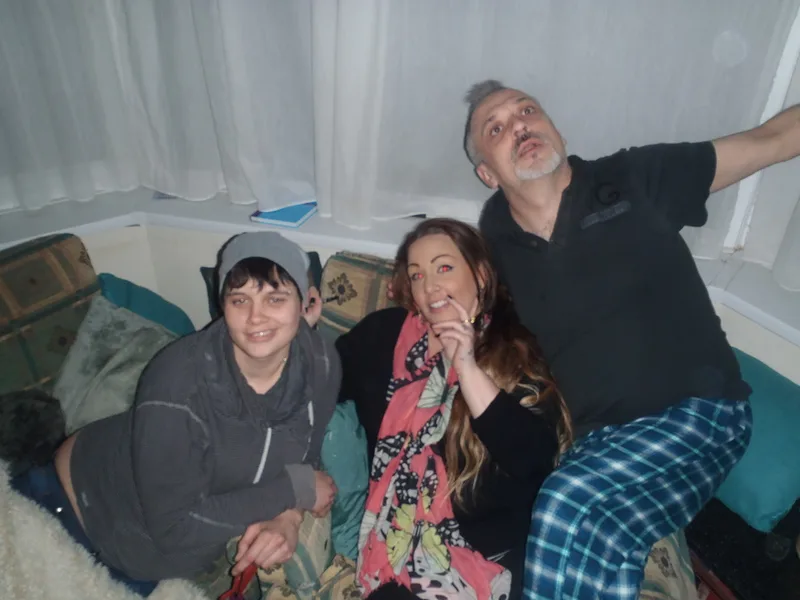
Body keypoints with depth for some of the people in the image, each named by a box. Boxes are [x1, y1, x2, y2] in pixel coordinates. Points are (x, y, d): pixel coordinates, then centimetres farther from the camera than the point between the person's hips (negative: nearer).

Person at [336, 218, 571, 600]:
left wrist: (467, 367, -16)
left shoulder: (517, 351, 0)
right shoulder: (383, 333, 8)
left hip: (479, 553, -4)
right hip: (387, 538, 4)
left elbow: (532, 460, -12)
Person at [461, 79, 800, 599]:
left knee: (567, 511, -27)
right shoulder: (496, 236, 4)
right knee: (600, 544, -26)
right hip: (602, 435, 3)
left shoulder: (634, 180, -2)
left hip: (698, 410, -2)